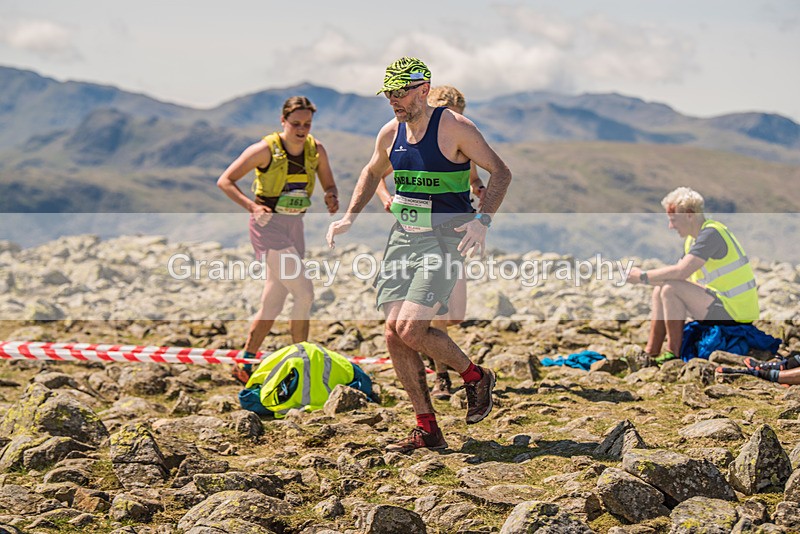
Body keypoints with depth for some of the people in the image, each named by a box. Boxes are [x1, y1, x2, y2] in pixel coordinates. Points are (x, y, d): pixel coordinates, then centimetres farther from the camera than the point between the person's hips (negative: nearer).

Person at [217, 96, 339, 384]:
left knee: (272, 304, 9)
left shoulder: (316, 150, 1)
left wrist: (332, 198, -13)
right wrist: (252, 206, -22)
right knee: (304, 293, -14)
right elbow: (224, 181, -9)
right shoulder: (265, 149, -13)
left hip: (294, 227, 6)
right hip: (268, 225, -6)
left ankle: (244, 366, 21)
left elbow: (329, 185, 12)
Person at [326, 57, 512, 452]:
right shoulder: (390, 134, 8)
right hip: (403, 238, 7)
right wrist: (350, 217, 18)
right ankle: (426, 430, 9)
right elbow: (372, 173, 28)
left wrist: (482, 220, -20)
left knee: (410, 329, -18)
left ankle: (476, 377, 9)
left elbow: (500, 172, -7)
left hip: (444, 239, -7)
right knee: (394, 333, -1)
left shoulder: (454, 128, -10)